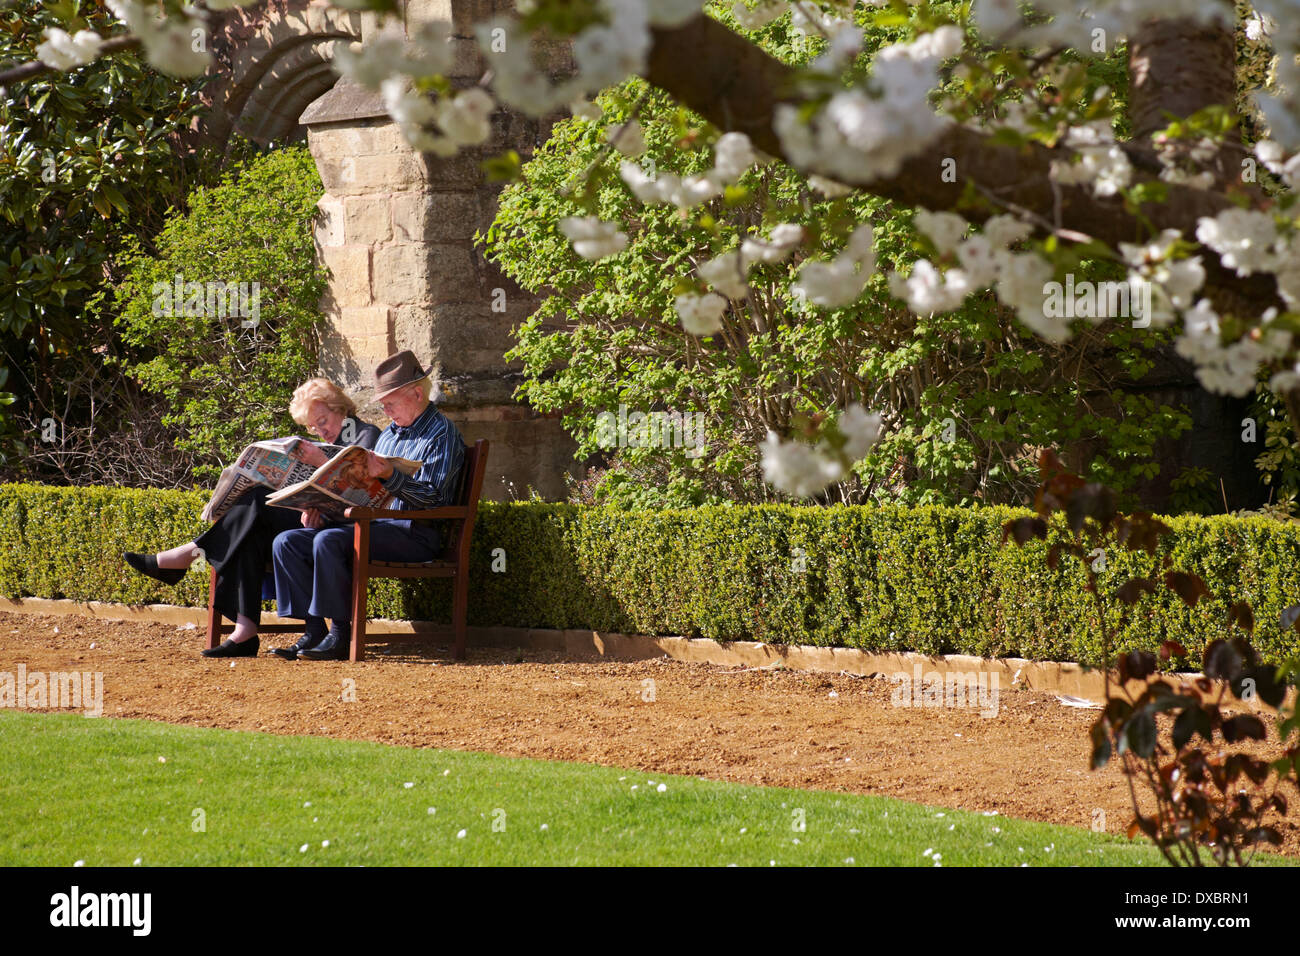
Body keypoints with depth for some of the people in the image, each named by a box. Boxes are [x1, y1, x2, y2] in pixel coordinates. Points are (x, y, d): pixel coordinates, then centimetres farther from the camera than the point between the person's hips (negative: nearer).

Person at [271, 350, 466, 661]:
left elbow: (431, 497, -15)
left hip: (415, 532, -9)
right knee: (286, 542, -7)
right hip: (373, 523, 9)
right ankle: (314, 630, -15)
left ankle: (341, 635, -25)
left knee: (329, 541, -32)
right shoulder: (390, 434, 24)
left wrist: (388, 475, -29)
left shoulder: (442, 433, -3)